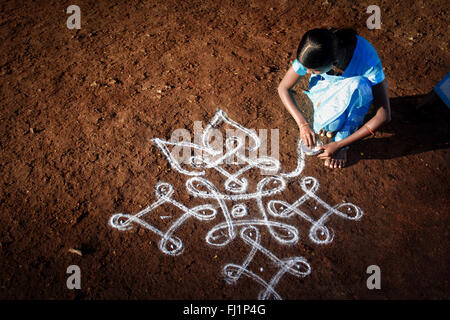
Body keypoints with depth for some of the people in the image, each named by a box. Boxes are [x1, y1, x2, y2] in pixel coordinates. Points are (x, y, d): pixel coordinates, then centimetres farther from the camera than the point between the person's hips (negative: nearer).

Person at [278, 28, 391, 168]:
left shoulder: (367, 59, -36)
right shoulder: (311, 53, -29)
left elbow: (384, 116, -33)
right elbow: (283, 88, -15)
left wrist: (339, 145, -32)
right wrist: (303, 124, -27)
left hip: (356, 95, -1)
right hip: (325, 93, 1)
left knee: (357, 84, -37)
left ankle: (341, 141, -19)